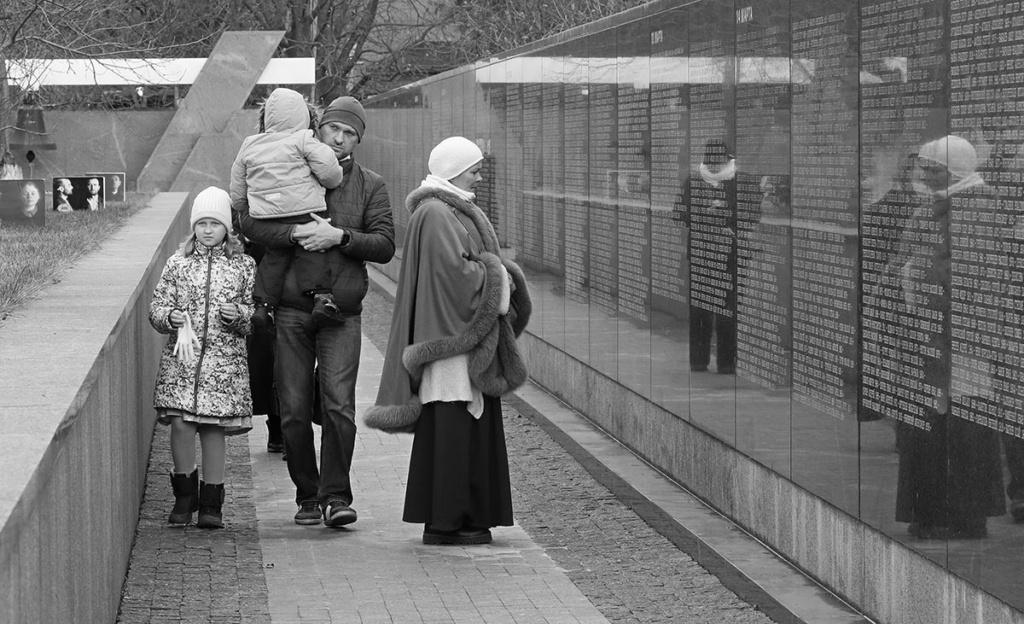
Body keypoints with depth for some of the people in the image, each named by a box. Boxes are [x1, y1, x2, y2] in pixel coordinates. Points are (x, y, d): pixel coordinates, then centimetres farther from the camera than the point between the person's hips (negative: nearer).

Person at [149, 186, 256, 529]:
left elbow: (257, 313, 8)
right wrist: (170, 316, -13)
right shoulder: (178, 264, 7)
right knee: (180, 423, -6)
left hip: (225, 361, -1)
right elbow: (156, 306, 7)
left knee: (213, 428, 0)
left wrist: (240, 315, -12)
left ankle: (211, 502, 10)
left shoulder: (243, 266, 6)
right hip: (181, 358, 1)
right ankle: (184, 493, 14)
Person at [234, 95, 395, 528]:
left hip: (342, 314, -1)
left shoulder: (370, 186, 9)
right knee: (294, 409, 2)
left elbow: (385, 245, 0)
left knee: (339, 404, -13)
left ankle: (335, 496, -7)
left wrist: (341, 237, -15)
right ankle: (307, 497, 13)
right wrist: (295, 232, -15)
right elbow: (245, 218, -2)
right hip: (291, 310, 1)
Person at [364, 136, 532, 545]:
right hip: (450, 334, -11)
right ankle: (443, 523, -5)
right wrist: (497, 275, -9)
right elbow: (454, 270, -22)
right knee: (452, 427, -8)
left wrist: (498, 274, 2)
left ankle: (469, 518, 14)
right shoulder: (436, 215, -14)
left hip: (467, 335, 11)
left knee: (474, 423, 10)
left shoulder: (454, 211, 19)